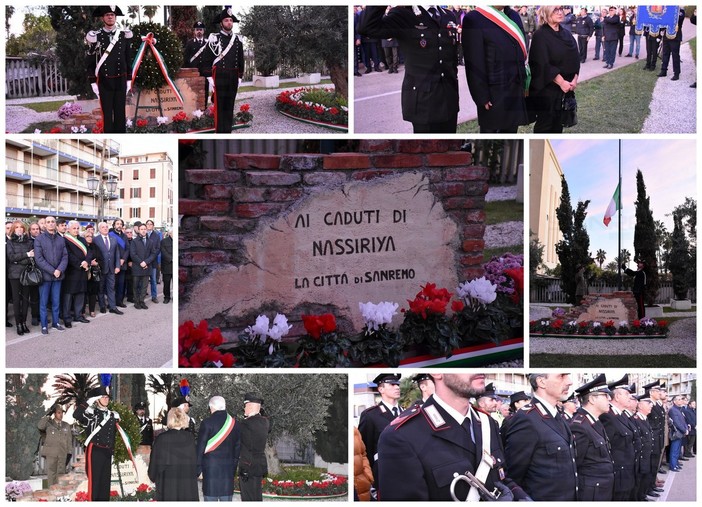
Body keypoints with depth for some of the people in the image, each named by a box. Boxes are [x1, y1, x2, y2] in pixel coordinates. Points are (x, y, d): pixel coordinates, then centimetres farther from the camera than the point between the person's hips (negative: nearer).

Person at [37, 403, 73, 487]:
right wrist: (48, 415, -14)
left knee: (61, 473, 2)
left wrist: (69, 453, 5)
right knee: (51, 474, -3)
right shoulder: (48, 424, 6)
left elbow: (69, 440, 13)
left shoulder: (66, 425, 15)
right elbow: (40, 426, -16)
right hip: (51, 454, -3)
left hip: (63, 454, 3)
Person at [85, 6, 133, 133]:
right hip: (104, 81, -2)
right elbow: (91, 61, -1)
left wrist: (129, 80, 6)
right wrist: (93, 83, -5)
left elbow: (128, 60, 8)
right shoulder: (96, 37, -5)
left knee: (120, 112, 5)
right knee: (107, 113, 1)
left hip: (120, 80, 2)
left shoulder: (124, 35, 2)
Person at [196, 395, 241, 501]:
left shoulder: (207, 423, -7)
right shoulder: (235, 424, 8)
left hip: (210, 466, -4)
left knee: (210, 497, -1)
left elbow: (200, 447, -7)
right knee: (226, 498, 7)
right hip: (228, 468, 4)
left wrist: (197, 468, -1)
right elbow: (238, 447, 13)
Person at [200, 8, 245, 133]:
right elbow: (206, 60, -4)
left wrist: (239, 78, 12)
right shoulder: (214, 39, -3)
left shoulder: (237, 41, 11)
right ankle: (219, 131, -2)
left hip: (233, 78, 4)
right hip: (219, 76, -4)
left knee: (230, 105, 7)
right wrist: (209, 78, -8)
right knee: (219, 105, -4)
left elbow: (241, 61, 17)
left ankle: (228, 130, 12)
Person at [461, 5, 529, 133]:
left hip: (516, 92, 6)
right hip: (494, 94, -6)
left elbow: (522, 50, 14)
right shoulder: (473, 19, -12)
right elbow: (475, 65, -13)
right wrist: (483, 98, -14)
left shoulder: (514, 16, 9)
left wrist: (525, 84, 9)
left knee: (510, 132, 13)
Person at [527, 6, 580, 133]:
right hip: (546, 88, -6)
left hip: (566, 86, 6)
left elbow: (575, 59, 10)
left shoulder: (566, 34, 10)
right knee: (545, 124, -1)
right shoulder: (540, 35, -10)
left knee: (558, 124, 10)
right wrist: (561, 82, -20)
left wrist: (574, 79, -6)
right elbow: (543, 65, -17)